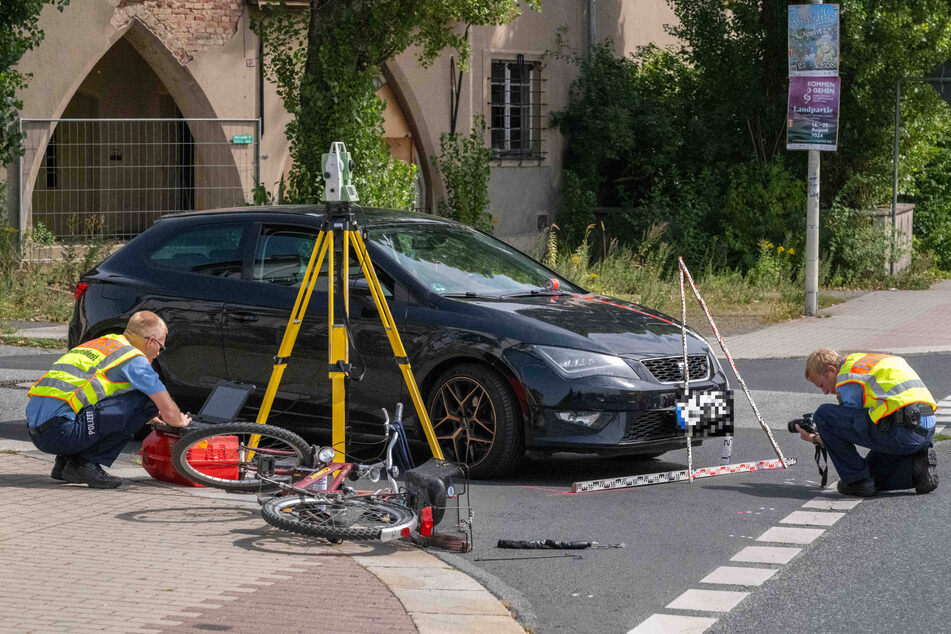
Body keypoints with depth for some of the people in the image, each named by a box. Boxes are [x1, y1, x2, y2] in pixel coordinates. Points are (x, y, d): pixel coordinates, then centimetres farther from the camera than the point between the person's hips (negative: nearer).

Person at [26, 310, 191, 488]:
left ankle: (65, 460, 15)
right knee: (147, 402, -5)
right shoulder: (134, 358, 1)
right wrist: (181, 421, 28)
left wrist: (151, 419, 52)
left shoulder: (102, 342, 27)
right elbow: (169, 412, 3)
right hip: (60, 431, -9)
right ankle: (86, 463, -5)